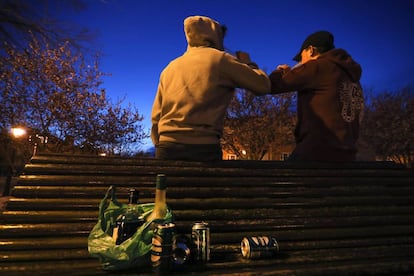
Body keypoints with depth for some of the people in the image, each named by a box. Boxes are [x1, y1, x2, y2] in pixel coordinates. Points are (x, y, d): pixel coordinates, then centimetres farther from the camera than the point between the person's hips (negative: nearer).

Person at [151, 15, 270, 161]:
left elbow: (156, 116, 16)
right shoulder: (219, 59, 4)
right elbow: (263, 85, 5)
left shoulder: (170, 67, 18)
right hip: (202, 146, -5)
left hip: (167, 146, 5)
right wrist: (247, 63, 22)